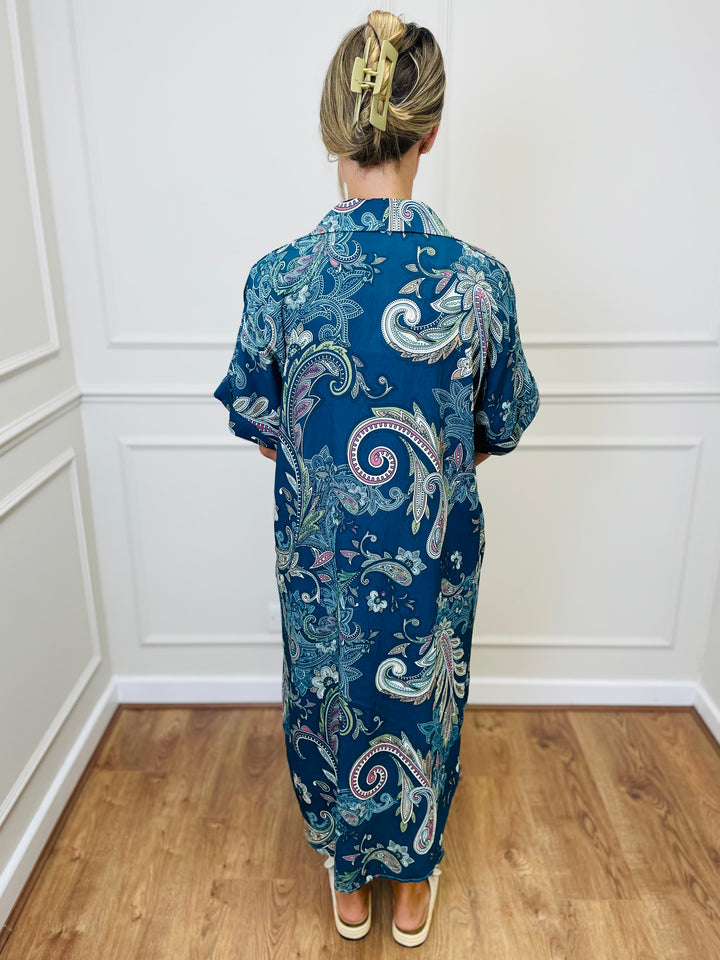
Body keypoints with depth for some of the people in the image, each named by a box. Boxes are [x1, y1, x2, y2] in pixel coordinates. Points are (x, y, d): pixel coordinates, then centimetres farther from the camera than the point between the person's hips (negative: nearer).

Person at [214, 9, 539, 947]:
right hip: (435, 558, 0)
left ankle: (349, 884, 49)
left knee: (330, 699, 24)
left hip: (320, 556, 1)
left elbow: (256, 424, -3)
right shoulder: (479, 278, -17)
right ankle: (412, 883, 49)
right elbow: (506, 425, -4)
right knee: (422, 701, 24)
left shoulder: (279, 277, -17)